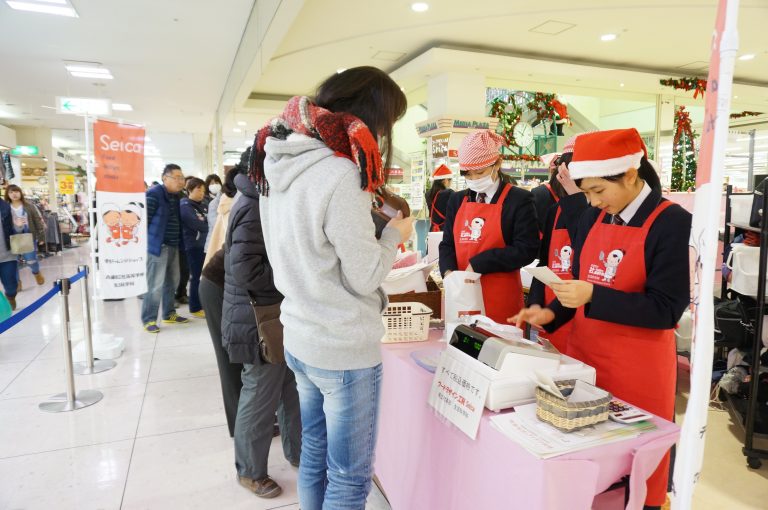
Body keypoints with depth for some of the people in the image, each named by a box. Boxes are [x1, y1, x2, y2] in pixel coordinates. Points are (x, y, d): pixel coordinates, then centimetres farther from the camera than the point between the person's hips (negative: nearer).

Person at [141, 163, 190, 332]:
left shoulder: (176, 196, 13)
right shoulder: (154, 194, -12)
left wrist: (179, 242, 14)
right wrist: (147, 243, -12)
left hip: (173, 246, 8)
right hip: (158, 246, -8)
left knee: (172, 282, 15)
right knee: (155, 285, -4)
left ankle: (169, 314, 28)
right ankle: (148, 319, 8)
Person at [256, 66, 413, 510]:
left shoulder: (279, 162, 4)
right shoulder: (340, 173, -23)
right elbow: (365, 276, -17)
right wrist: (394, 235, 0)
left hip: (299, 338, 8)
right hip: (344, 348, -8)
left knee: (314, 455, 25)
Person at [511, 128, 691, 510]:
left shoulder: (673, 223, -13)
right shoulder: (592, 218, 4)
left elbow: (666, 309, -17)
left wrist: (594, 298, -26)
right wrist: (552, 314, -4)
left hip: (637, 369, -5)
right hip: (583, 355, 5)